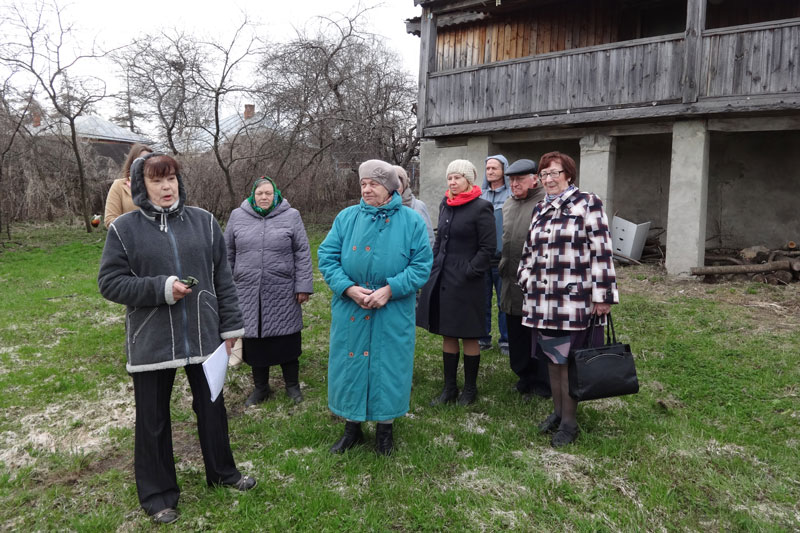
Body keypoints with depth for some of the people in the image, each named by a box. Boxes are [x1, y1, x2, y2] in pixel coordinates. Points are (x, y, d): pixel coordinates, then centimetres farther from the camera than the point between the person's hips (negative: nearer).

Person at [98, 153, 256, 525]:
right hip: (151, 342, -2)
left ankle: (222, 472, 39)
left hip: (203, 337, 2)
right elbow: (109, 282, -6)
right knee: (153, 419, 11)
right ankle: (158, 493, 31)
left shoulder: (204, 222, 0)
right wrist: (161, 288, -18)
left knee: (212, 407, 17)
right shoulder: (124, 228, -5)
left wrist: (230, 326, 4)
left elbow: (222, 279, 4)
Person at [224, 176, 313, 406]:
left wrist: (303, 285, -3)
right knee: (254, 342, 10)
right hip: (249, 294, 2)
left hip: (283, 293, -2)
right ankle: (260, 387, 28)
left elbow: (302, 253, 1)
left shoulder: (291, 216, 1)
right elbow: (228, 254, 12)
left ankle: (292, 385, 26)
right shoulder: (238, 217, 6)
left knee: (287, 341, 7)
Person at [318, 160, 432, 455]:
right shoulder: (346, 217, 3)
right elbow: (327, 256, 0)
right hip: (349, 310, 2)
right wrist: (348, 288, -15)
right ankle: (352, 427, 30)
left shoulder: (411, 221, -1)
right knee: (349, 365, 10)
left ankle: (385, 428, 29)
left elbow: (422, 265, -6)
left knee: (389, 366, 8)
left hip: (393, 313, -1)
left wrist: (390, 290, -17)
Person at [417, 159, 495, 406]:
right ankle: (449, 388, 24)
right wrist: (433, 267, 11)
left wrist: (470, 271, -14)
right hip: (442, 279, 7)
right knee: (447, 335, 12)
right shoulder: (445, 205, 11)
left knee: (468, 337, 4)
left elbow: (488, 247, -10)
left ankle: (470, 388, 20)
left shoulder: (481, 208, -9)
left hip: (466, 282, -6)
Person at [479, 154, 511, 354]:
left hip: (503, 256, -4)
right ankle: (483, 338, 22)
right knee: (482, 300, 11)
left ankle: (505, 340, 17)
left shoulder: (512, 195, -4)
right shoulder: (480, 196, 10)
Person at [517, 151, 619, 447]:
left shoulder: (587, 204, -5)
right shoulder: (540, 209, 15)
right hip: (542, 299, 6)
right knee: (552, 358, 14)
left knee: (566, 361, 1)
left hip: (573, 299, -6)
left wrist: (602, 295, -13)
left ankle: (569, 422, 15)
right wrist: (526, 281, 15)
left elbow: (601, 251, -10)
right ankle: (557, 411, 29)